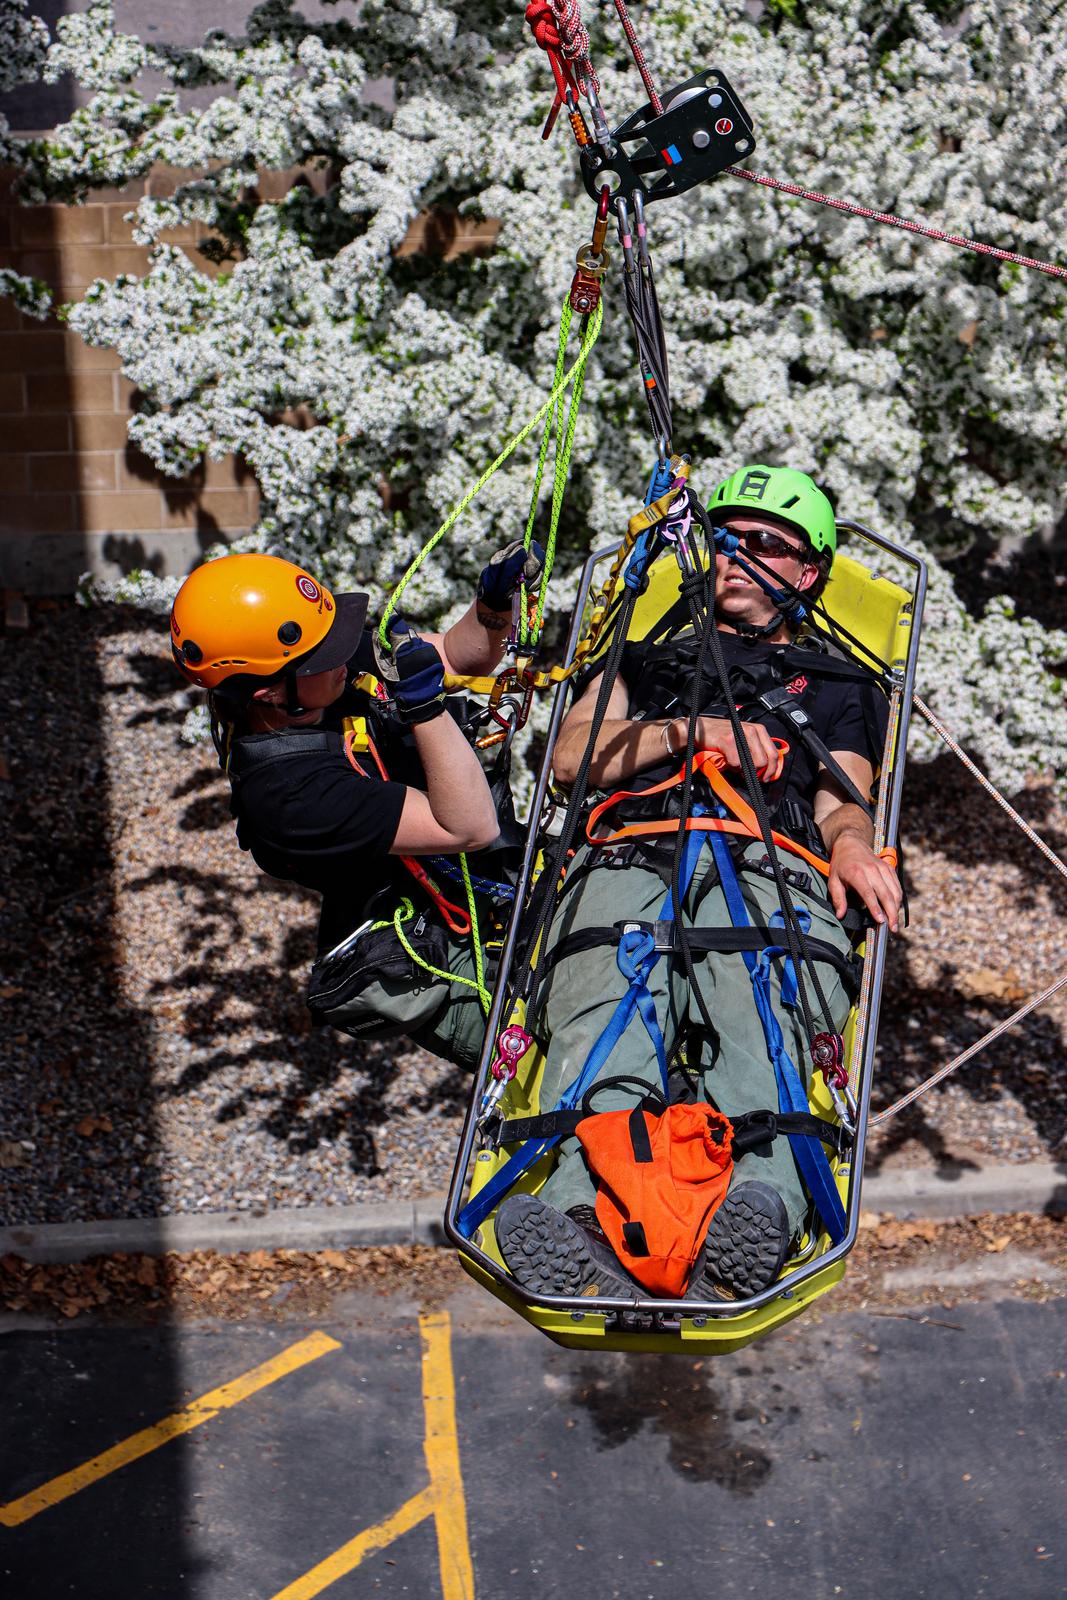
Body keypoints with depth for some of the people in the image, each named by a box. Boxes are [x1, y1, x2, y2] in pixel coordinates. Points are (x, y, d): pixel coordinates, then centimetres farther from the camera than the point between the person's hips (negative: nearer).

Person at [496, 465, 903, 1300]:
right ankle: (588, 1219, -57)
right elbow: (571, 756, 22)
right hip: (634, 856, 1)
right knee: (606, 1015, -35)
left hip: (771, 866, 0)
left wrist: (850, 841, -8)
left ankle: (757, 1215, -61)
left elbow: (841, 800, 18)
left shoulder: (841, 687, 36)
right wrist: (691, 730, 8)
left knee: (760, 1023, -37)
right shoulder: (650, 659, 39)